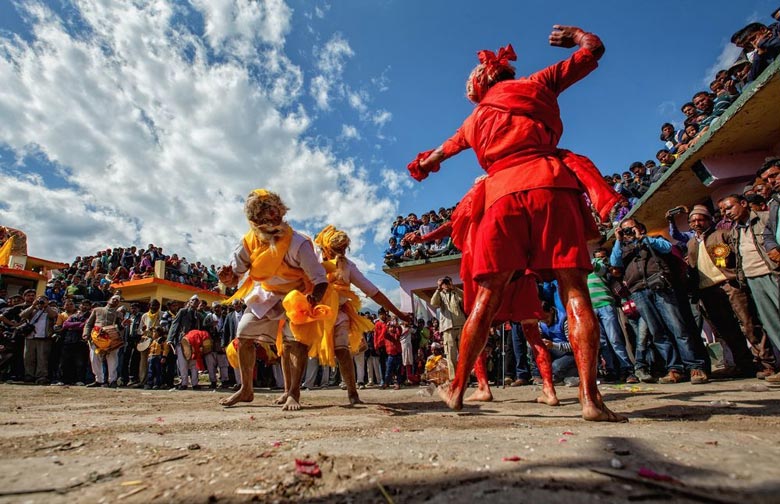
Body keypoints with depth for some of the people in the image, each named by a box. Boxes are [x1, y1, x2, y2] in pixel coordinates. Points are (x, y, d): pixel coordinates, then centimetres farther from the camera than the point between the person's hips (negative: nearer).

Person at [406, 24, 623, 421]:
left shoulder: (476, 118, 24)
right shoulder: (537, 84, 19)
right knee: (574, 291, -2)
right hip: (551, 185, -1)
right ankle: (590, 398, -8)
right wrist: (573, 34, 49)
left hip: (502, 195, 1)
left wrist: (423, 164, 59)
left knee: (486, 299, 1)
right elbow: (594, 49, 29)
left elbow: (436, 156, 37)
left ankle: (457, 388, 7)